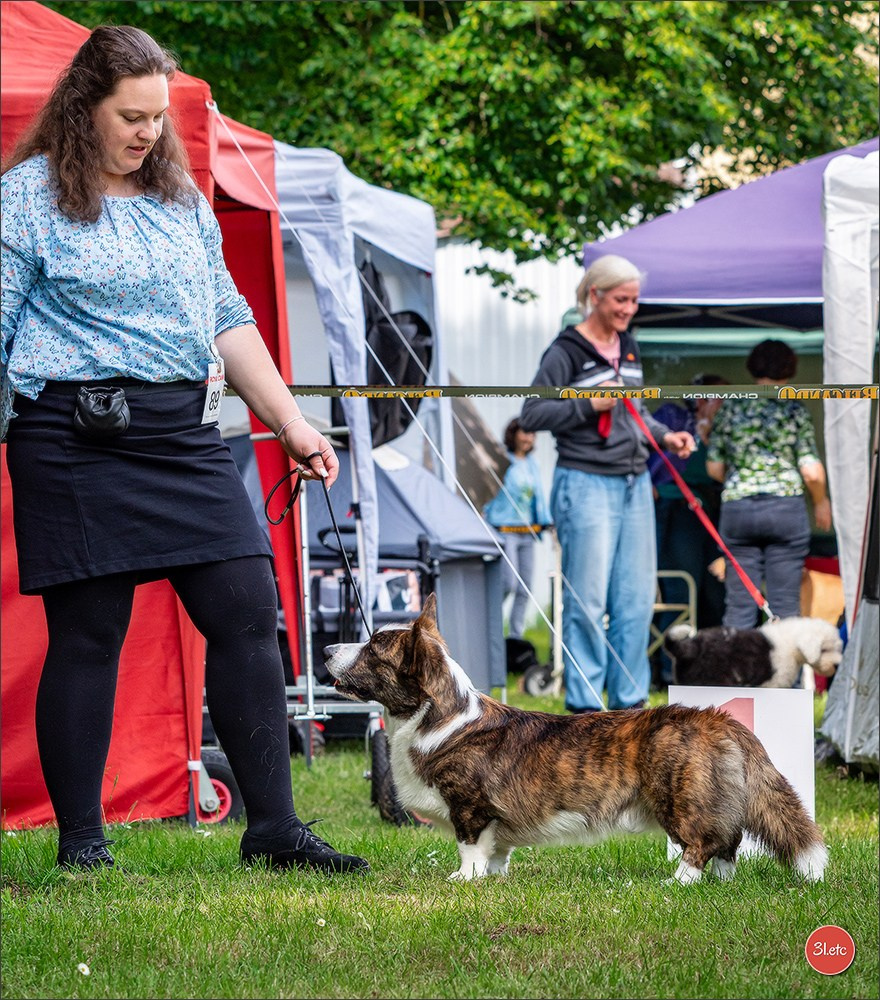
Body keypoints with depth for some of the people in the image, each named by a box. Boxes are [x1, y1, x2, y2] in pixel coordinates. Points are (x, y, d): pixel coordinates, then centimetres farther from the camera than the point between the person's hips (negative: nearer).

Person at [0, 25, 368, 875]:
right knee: (87, 636, -2)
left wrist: (291, 423, 14)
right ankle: (80, 841, 8)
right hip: (81, 442, -6)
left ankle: (273, 828, 3)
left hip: (187, 434, 6)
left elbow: (229, 321, 20)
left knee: (248, 615, -1)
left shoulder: (181, 198, 17)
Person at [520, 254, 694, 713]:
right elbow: (531, 414, -10)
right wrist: (589, 405, -19)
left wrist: (665, 436, 8)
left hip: (634, 485, 7)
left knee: (637, 595, 8)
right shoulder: (567, 351, -9)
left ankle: (629, 697, 16)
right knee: (588, 598, -4)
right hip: (586, 484, -7)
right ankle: (584, 701, 4)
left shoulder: (627, 347, 14)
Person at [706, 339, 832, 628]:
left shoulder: (731, 408, 5)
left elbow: (714, 468, 9)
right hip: (786, 506, -2)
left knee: (739, 604, 4)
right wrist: (821, 502, 14)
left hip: (736, 507, 2)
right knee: (785, 604, 1)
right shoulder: (794, 410, -2)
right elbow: (811, 472, -4)